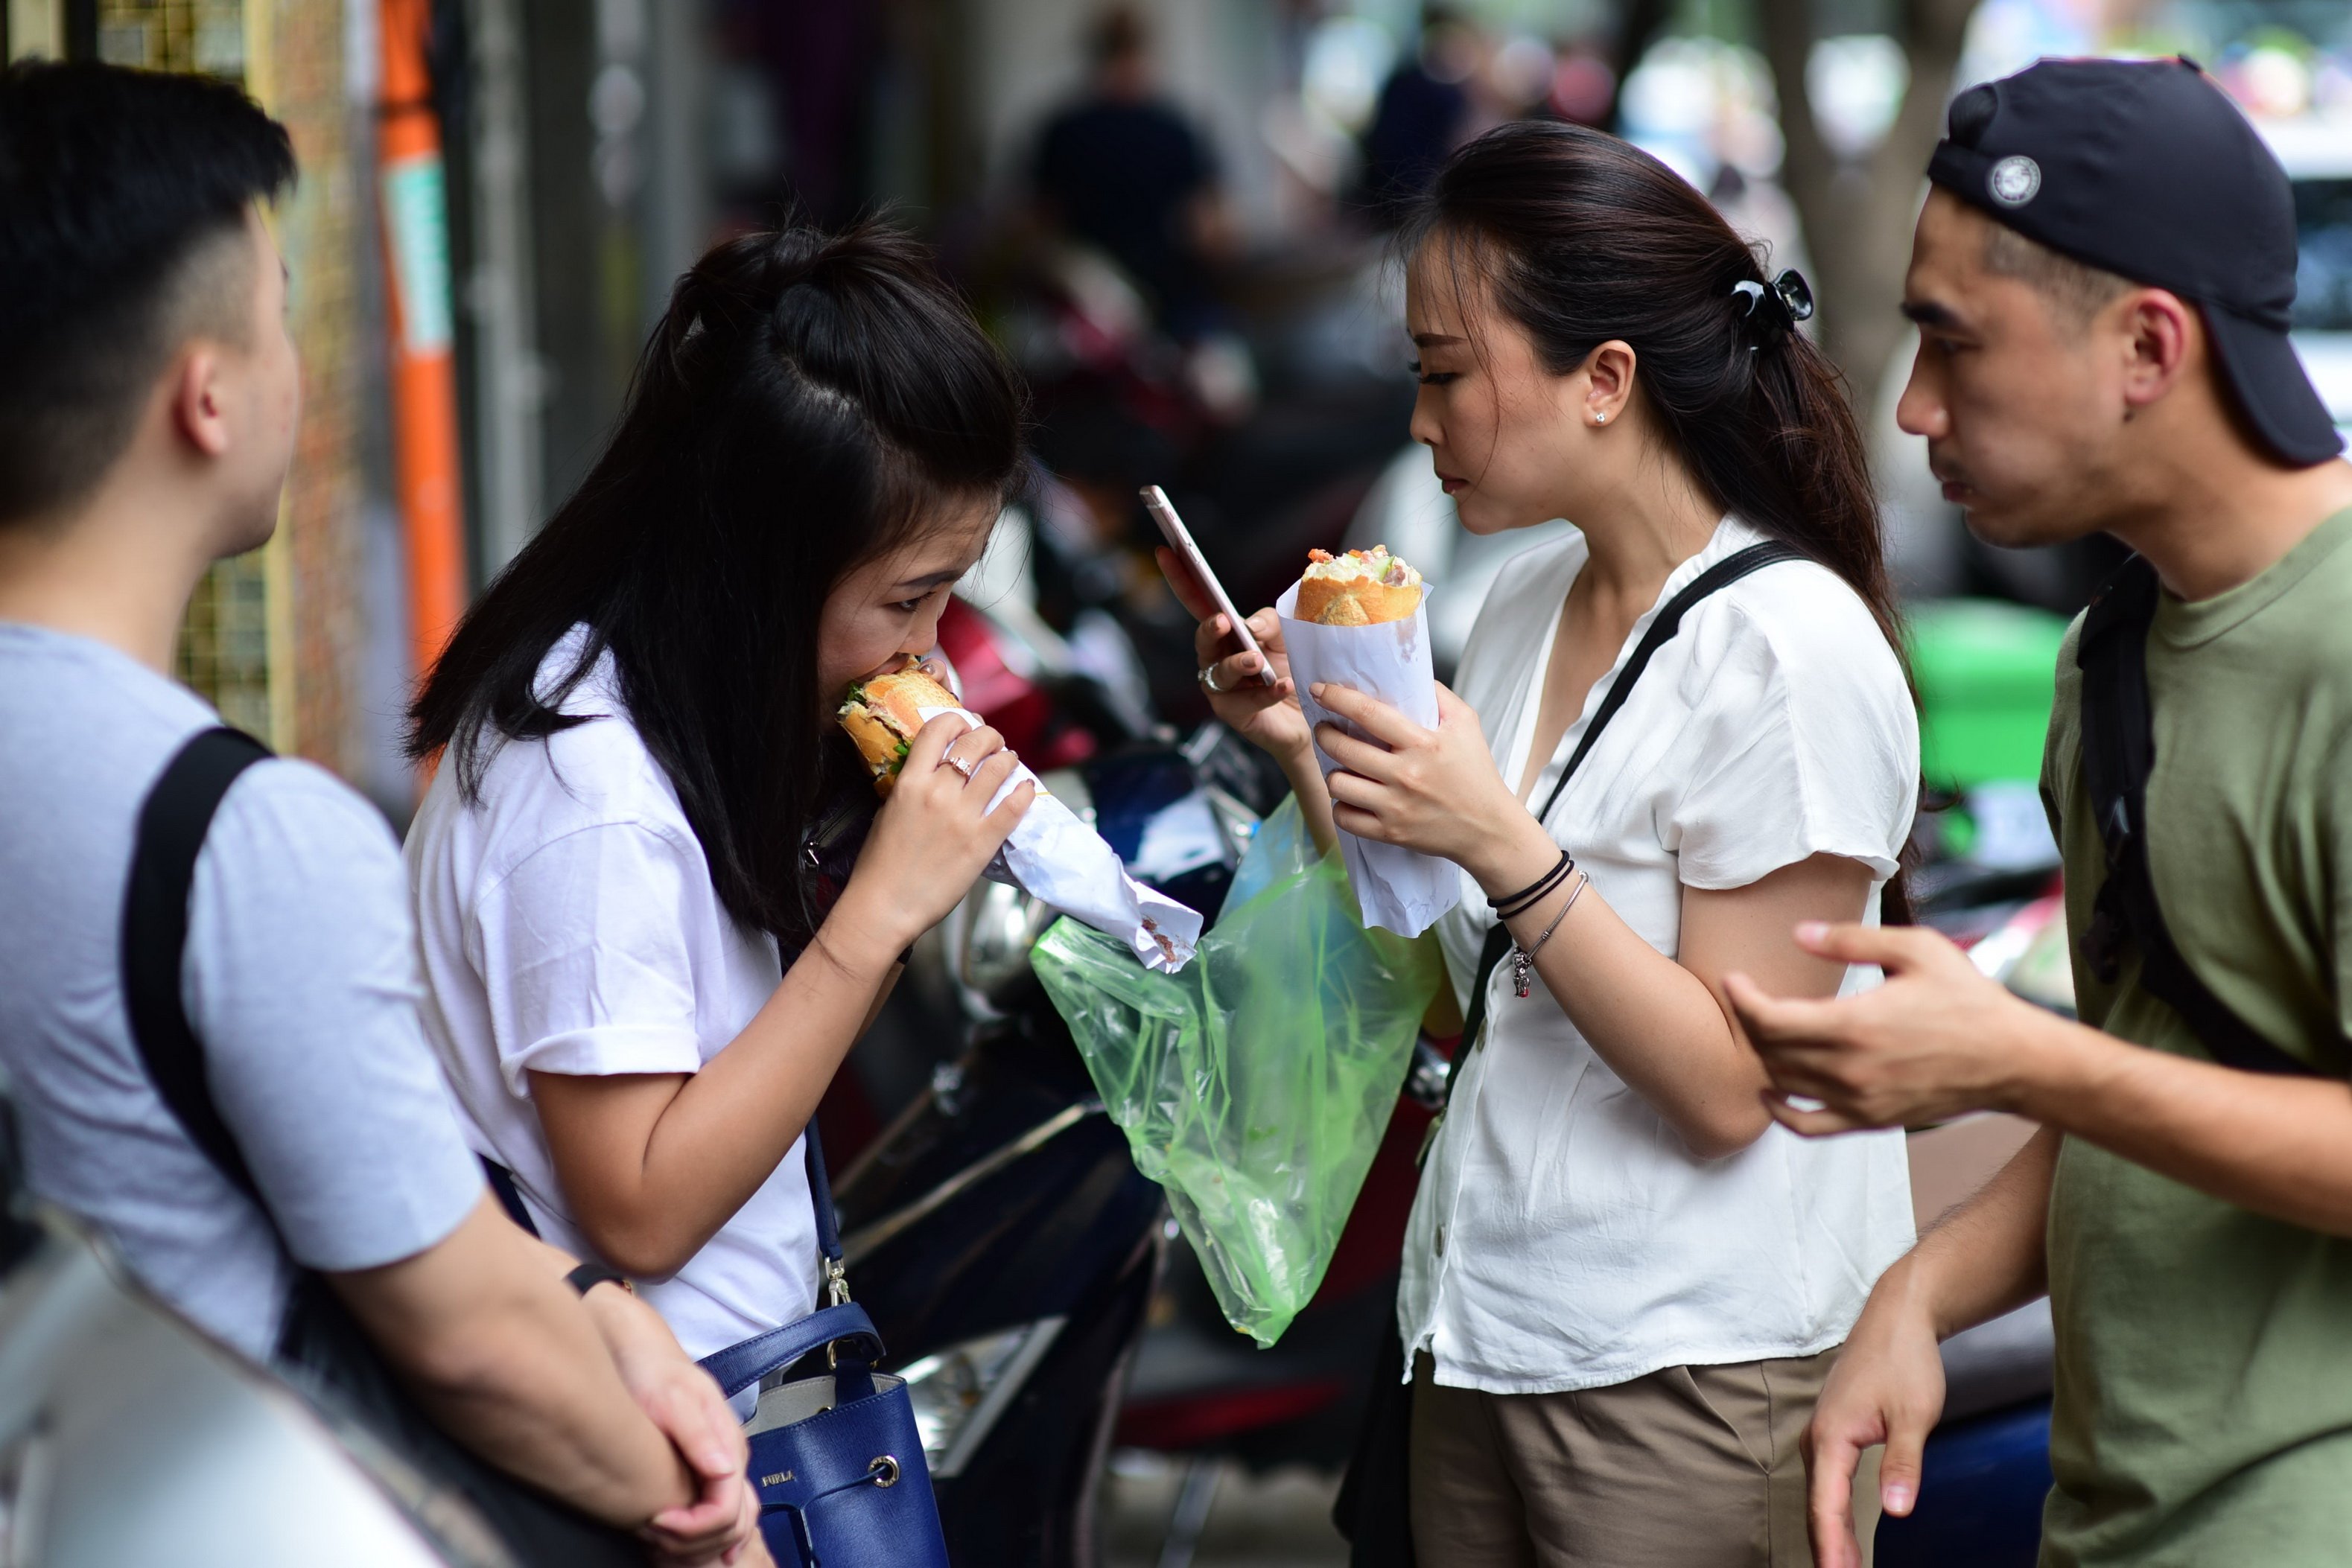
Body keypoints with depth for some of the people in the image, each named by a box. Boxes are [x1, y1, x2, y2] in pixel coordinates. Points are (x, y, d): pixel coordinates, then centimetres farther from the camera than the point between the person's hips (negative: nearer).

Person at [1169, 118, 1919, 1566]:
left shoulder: (1791, 648, -16)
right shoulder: (1527, 604, 7)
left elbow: (1726, 1089, -18)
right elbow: (1458, 997, 10)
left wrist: (1501, 845, -25)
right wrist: (1311, 753, 0)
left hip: (1694, 1374, -7)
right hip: (1482, 1335, 7)